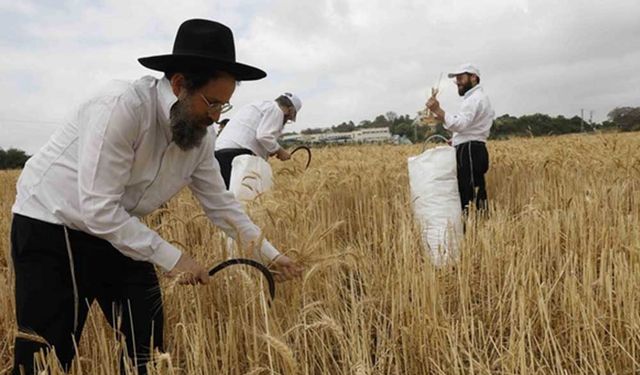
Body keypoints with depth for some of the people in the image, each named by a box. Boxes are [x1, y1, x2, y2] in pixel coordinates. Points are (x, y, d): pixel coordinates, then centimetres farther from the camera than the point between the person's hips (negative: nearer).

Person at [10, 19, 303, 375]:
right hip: (51, 226, -6)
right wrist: (171, 257, -26)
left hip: (118, 232, 7)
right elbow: (97, 209, -30)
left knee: (148, 341, 7)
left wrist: (271, 255, 4)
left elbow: (221, 204, 5)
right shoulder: (122, 106, -30)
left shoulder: (199, 139, -7)